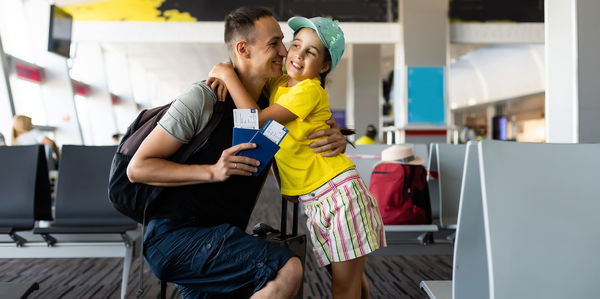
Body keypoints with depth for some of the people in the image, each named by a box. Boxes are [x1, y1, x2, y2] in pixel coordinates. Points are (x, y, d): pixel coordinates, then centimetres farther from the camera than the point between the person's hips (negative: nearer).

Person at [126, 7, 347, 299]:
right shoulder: (204, 97, -11)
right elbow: (138, 168, -12)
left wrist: (335, 140, -7)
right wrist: (213, 171, -24)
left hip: (220, 241, 8)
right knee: (288, 269, -25)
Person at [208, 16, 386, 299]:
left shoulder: (309, 90, -14)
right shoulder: (279, 82, 10)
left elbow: (258, 120, -19)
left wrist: (229, 75, -12)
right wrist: (225, 77, 2)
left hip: (340, 191, -7)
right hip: (313, 203, 8)